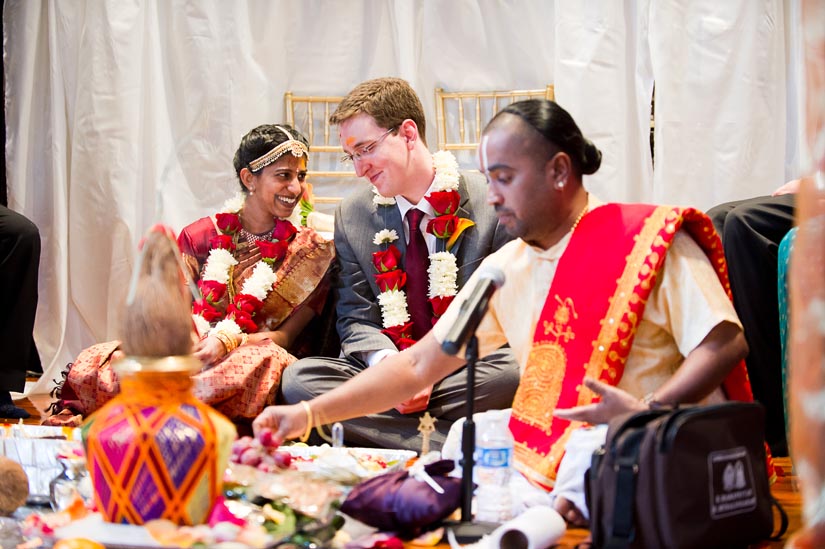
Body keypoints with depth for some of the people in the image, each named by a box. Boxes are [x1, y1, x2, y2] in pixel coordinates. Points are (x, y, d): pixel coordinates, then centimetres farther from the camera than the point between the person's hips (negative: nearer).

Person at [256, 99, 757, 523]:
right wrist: (310, 414, 4)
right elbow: (418, 365, 12)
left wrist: (649, 412, -25)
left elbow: (725, 343, -10)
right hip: (561, 469, 5)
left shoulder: (648, 240, -5)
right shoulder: (505, 269, 11)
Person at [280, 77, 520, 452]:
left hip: (465, 369, -3)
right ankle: (453, 445, -29)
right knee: (297, 378, -25)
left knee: (512, 372, -37)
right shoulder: (352, 216, 8)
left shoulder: (492, 204, -5)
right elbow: (355, 318, 7)